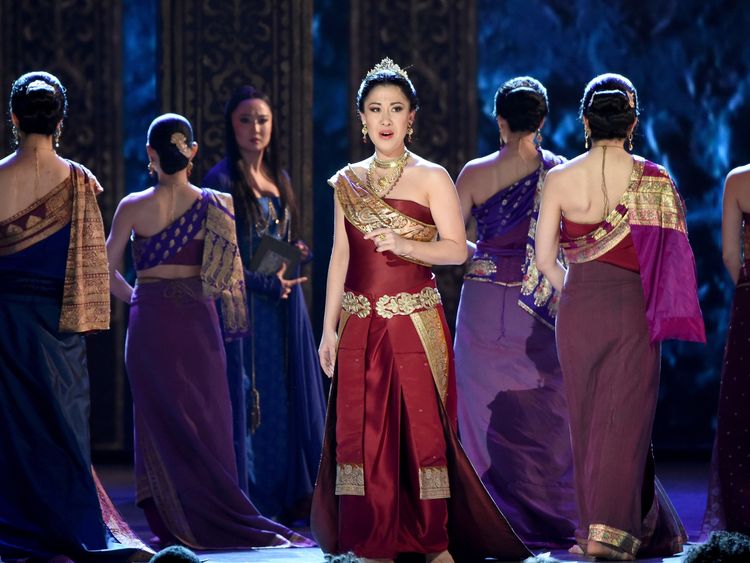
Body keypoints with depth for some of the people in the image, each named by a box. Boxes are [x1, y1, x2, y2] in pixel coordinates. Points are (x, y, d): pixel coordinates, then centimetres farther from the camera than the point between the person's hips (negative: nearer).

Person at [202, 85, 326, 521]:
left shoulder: (279, 178, 14)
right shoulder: (222, 181, -7)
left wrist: (296, 253, 0)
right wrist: (267, 284, -16)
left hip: (285, 304, 7)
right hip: (245, 305, -7)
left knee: (291, 398, 5)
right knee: (250, 399, -6)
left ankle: (291, 498, 10)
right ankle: (250, 500, -2)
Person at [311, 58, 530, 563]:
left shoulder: (432, 178, 1)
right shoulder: (347, 183, 12)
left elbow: (457, 249, -4)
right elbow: (340, 256, 13)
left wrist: (409, 245, -22)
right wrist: (329, 327, 8)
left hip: (415, 321, -3)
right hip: (361, 325, 4)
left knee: (422, 426, -4)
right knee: (362, 430, 1)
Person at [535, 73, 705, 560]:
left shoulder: (560, 179, -4)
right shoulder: (654, 180, -6)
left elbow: (545, 258, 0)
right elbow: (670, 256, -4)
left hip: (578, 310, 2)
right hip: (633, 307, -1)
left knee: (586, 420, 13)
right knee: (625, 420, 3)